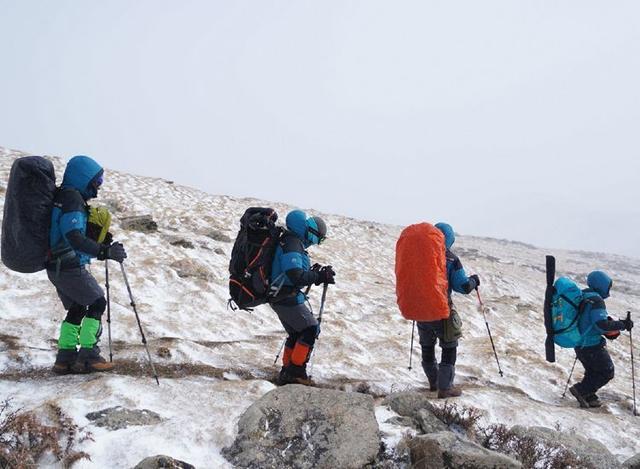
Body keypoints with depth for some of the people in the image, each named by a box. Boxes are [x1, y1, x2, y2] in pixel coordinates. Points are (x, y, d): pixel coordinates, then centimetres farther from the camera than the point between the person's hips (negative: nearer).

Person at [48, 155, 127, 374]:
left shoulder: (62, 196, 14)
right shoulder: (72, 198, -17)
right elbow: (74, 236, -29)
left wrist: (101, 241, 13)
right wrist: (104, 251, -31)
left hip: (56, 267, 9)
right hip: (70, 267, -9)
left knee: (77, 309, 17)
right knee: (97, 303, 3)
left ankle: (65, 358, 16)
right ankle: (88, 356, 0)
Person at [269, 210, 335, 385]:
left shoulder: (294, 242, 14)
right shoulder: (292, 244, -20)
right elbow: (296, 276, -29)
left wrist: (314, 273, 2)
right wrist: (319, 277, -22)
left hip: (280, 298, 10)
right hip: (287, 298, -10)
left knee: (296, 334, 18)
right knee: (311, 329, -3)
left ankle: (287, 373, 23)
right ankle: (296, 370, 0)